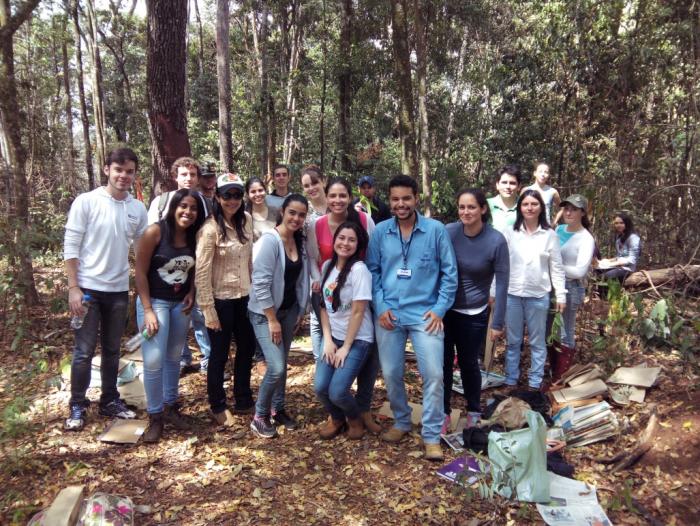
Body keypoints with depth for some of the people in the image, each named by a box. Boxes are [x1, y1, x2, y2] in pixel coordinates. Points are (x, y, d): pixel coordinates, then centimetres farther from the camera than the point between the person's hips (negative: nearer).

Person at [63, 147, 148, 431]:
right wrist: (73, 287, -12)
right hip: (88, 288, -3)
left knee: (112, 350, 15)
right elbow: (70, 247, -8)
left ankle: (110, 401, 28)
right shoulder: (86, 202, -9)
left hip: (119, 290, 4)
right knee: (84, 351, 4)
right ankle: (77, 406, 19)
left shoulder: (138, 208, 1)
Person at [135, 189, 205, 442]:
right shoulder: (155, 232, -16)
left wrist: (191, 294, -5)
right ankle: (154, 416, 8)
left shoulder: (195, 237, -4)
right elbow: (140, 272, -14)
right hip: (154, 301, -4)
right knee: (154, 361, -8)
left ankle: (170, 406, 30)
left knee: (173, 357, 15)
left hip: (180, 303, 5)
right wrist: (147, 310, -16)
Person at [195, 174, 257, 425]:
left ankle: (243, 401, 36)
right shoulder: (210, 229, -17)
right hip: (221, 300, -6)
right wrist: (208, 310, -16)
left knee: (247, 348, 17)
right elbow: (202, 273, -16)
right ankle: (218, 407, 29)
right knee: (220, 354, 8)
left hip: (244, 296, 6)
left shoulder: (246, 220, 0)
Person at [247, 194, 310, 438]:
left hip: (289, 310, 7)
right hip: (264, 313, -7)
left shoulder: (300, 241, 3)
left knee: (283, 364, 14)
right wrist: (272, 320, -19)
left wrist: (300, 310, 9)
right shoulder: (269, 240, -20)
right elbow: (261, 283, -22)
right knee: (276, 368, -12)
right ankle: (259, 416, 10)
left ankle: (277, 409, 33)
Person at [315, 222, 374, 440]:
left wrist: (346, 347, -12)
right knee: (320, 387, -7)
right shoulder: (327, 266, 4)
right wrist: (328, 339, -4)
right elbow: (324, 305, 6)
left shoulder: (359, 270, -16)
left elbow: (358, 312, -16)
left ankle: (355, 418, 21)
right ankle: (336, 418, 25)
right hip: (333, 337, 5)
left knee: (337, 391, -14)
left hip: (357, 339, -5)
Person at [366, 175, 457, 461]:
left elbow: (449, 272, -1)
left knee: (433, 374, -5)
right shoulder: (380, 232, 2)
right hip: (389, 314, 3)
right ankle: (401, 421, 34)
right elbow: (373, 271, 6)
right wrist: (380, 306, -4)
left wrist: (440, 308, -7)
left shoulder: (436, 230, -4)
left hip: (425, 314, -2)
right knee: (391, 374, 11)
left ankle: (432, 436, 11)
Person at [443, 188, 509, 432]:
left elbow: (502, 282, -10)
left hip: (474, 313, -1)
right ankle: (443, 413, 23)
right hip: (444, 309, 1)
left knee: (468, 362, 13)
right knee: (443, 361, 6)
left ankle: (474, 412, 35)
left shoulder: (496, 241, -15)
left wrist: (498, 323, -9)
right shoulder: (448, 232, -11)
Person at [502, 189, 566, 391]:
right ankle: (511, 380, 24)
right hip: (512, 294, 0)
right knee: (513, 341, 11)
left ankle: (535, 382, 24)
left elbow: (557, 267, 2)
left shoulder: (550, 235, 0)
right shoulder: (509, 233, -1)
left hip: (538, 296, 0)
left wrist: (561, 295, 0)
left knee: (537, 341, 11)